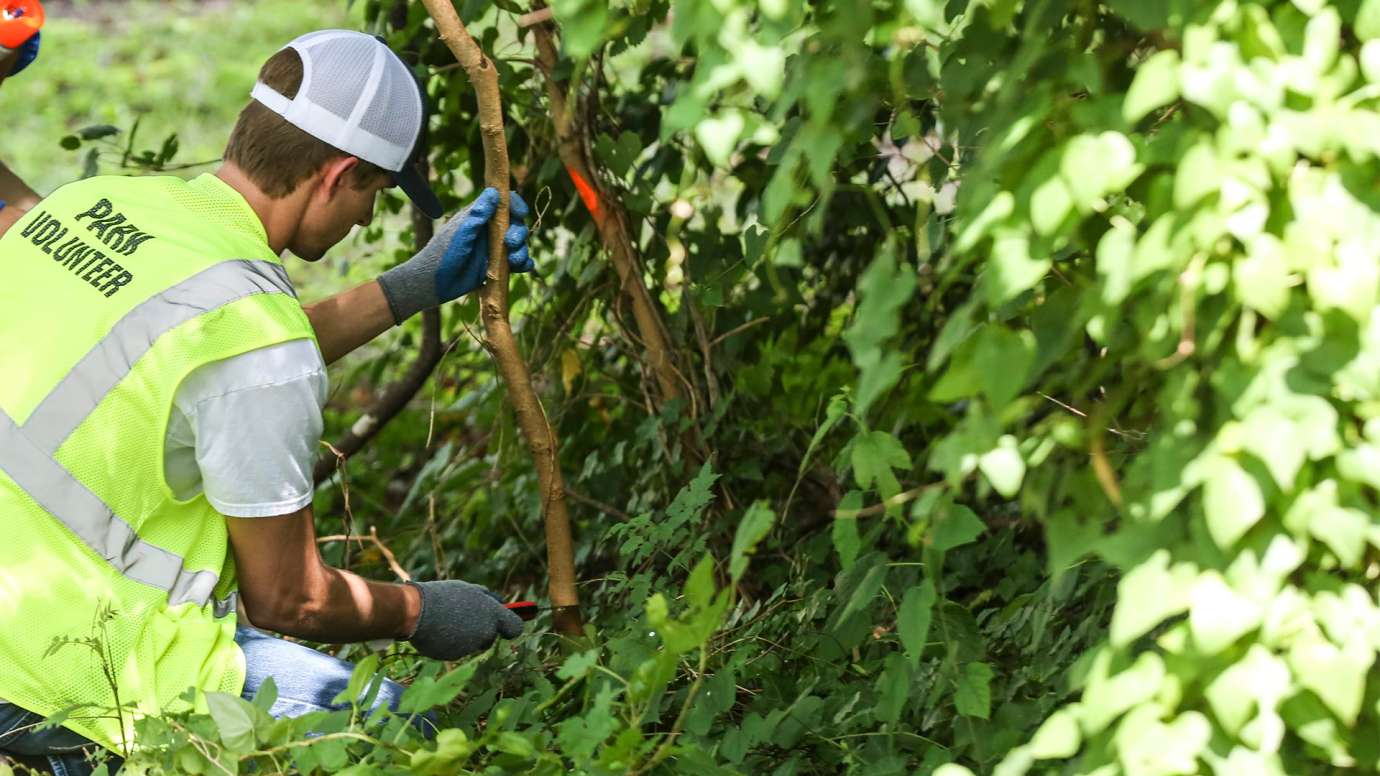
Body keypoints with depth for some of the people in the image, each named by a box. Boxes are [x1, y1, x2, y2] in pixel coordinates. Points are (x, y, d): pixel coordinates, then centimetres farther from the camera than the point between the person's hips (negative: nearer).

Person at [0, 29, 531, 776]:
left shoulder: (91, 200, 2)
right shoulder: (257, 329, -20)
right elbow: (285, 599, -10)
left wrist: (416, 286, 22)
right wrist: (420, 612, 9)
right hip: (72, 676, -8)